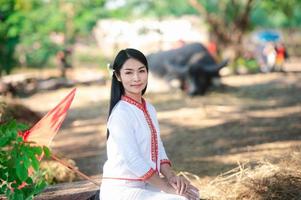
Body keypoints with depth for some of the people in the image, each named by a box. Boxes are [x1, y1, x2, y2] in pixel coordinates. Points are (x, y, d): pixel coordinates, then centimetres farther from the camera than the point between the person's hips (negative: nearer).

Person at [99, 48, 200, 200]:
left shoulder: (149, 109, 11)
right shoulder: (121, 113, -17)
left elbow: (158, 148, 11)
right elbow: (133, 160, -21)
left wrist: (170, 176, -8)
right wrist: (166, 187, -16)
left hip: (144, 186, 9)